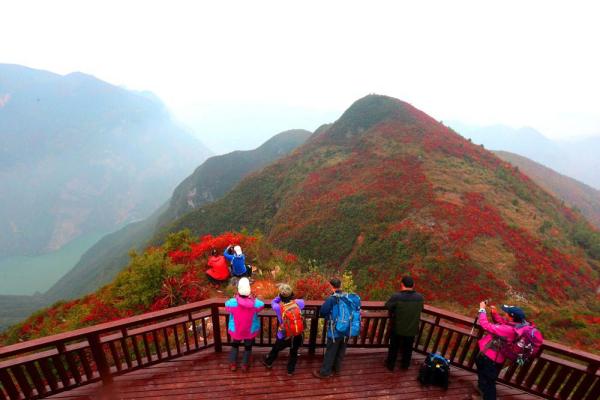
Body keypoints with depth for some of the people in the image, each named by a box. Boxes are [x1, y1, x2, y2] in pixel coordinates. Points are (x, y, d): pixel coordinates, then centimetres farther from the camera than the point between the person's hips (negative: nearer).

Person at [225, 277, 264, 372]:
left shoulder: (232, 303, -34)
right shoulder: (255, 304, -33)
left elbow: (227, 305, -10)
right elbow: (262, 305, -9)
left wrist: (236, 297, -13)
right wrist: (252, 298, -13)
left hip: (236, 330, 1)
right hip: (251, 331, 0)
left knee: (235, 345, 31)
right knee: (248, 347, 28)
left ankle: (233, 364, 47)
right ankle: (245, 365, 47)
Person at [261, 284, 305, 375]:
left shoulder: (278, 307, -23)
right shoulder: (298, 303, -20)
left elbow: (273, 302, -1)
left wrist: (280, 296, 0)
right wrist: (292, 297, 10)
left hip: (284, 336, 0)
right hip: (298, 335, 1)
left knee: (275, 349, 29)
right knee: (294, 353, 27)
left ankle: (268, 362, 53)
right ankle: (290, 370, 43)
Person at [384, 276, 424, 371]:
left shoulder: (396, 297, -26)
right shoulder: (420, 297, -15)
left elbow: (387, 306, -11)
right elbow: (420, 310, 1)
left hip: (397, 328, -2)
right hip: (412, 329, 3)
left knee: (394, 347, 20)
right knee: (408, 348, 26)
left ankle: (390, 365, 38)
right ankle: (405, 365, 45)